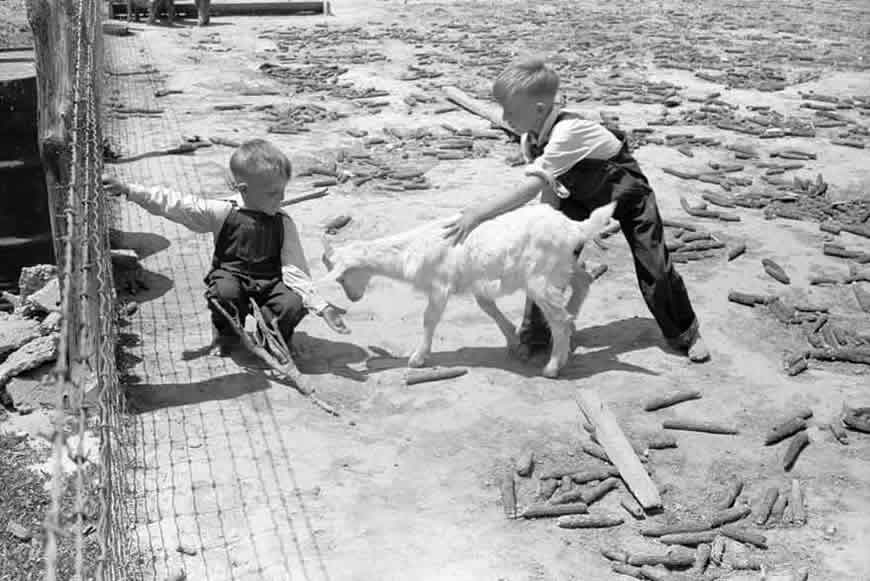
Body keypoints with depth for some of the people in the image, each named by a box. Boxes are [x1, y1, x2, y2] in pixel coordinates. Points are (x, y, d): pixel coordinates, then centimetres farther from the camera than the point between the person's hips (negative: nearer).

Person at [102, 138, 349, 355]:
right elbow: (175, 205, -11)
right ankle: (228, 335, 0)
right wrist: (128, 190, -16)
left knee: (295, 304, -27)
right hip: (230, 274, 0)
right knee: (225, 291, -35)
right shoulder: (222, 213, -11)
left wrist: (321, 306, -22)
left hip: (271, 281, 1)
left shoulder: (283, 224, -8)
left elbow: (295, 269, -11)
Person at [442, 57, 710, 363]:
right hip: (581, 196, 7)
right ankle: (534, 334, 7)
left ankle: (686, 334, 18)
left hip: (626, 190, -7)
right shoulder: (530, 136, -15)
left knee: (654, 266, -4)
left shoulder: (566, 132, -41)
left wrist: (478, 213, -50)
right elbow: (548, 190, -12)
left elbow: (530, 188, -47)